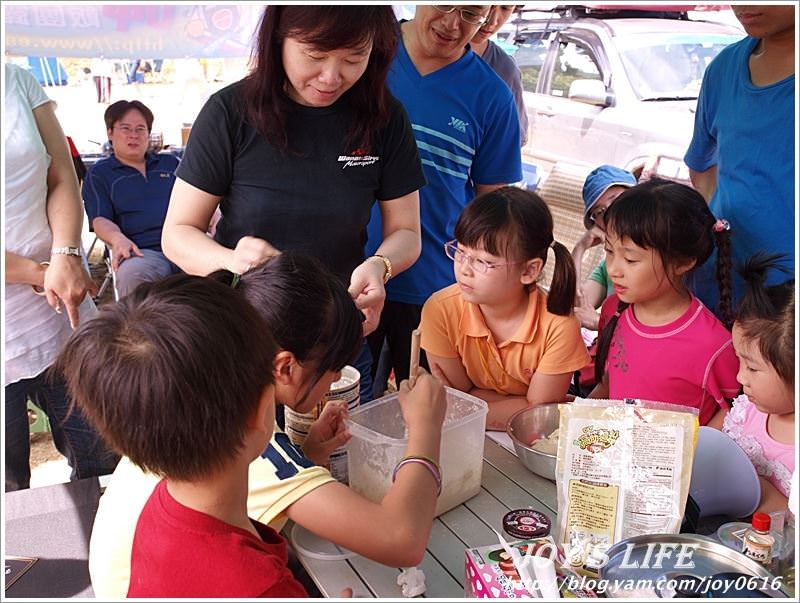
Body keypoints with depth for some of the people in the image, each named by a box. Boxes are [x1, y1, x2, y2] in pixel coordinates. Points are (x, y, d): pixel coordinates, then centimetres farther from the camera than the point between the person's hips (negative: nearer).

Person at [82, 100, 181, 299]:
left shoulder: (170, 163, 29)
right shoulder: (99, 174, 20)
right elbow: (100, 219, 7)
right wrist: (118, 238, -17)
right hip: (143, 251, -2)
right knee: (131, 274, -41)